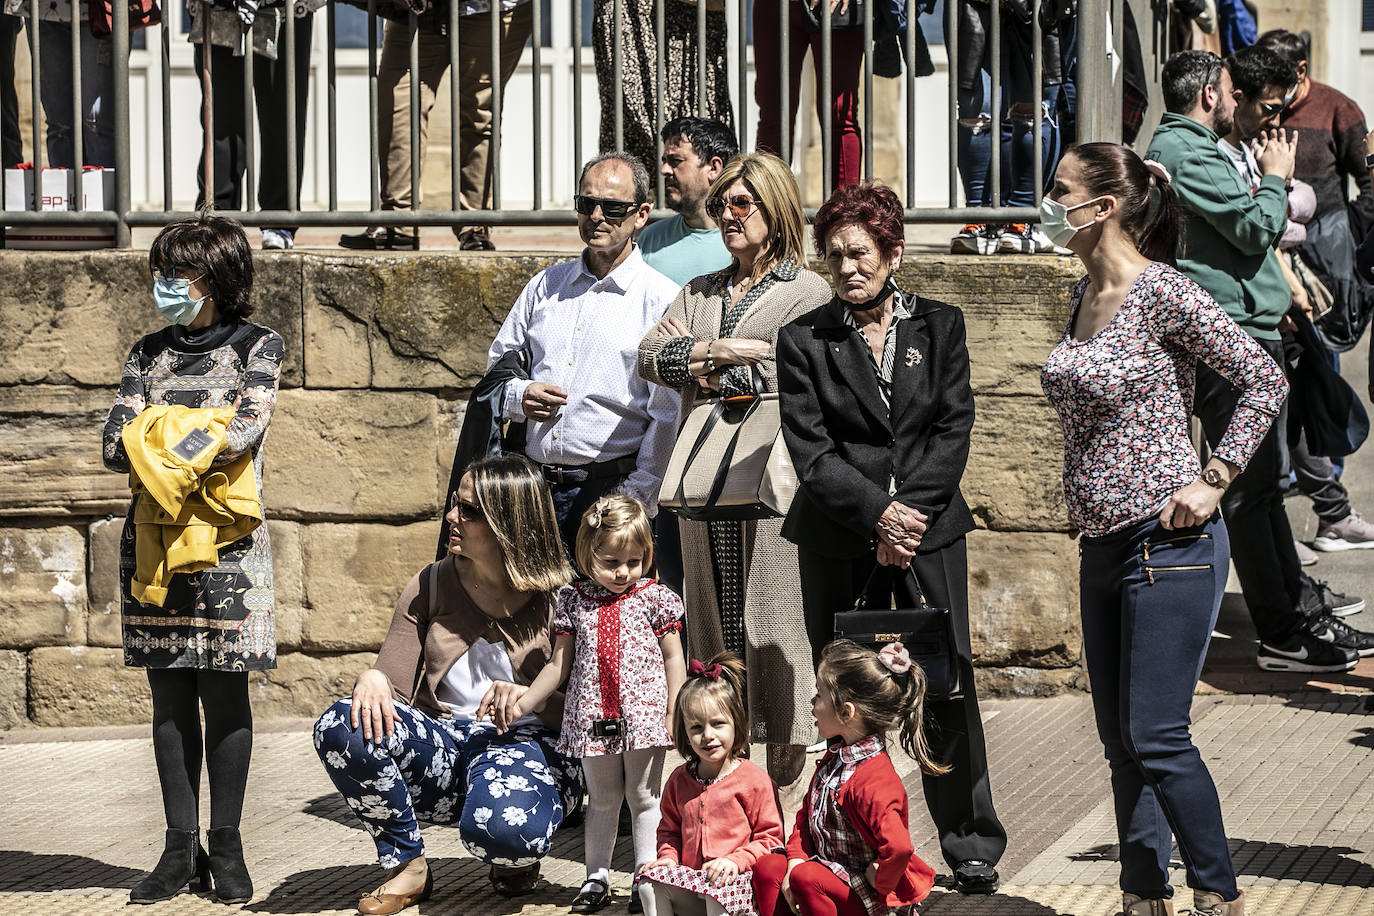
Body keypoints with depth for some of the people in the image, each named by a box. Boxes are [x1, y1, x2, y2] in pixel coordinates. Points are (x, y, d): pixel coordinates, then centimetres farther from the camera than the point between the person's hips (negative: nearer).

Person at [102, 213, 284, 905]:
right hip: (154, 536, 4)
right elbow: (115, 444, 3)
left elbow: (247, 426, -13)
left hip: (226, 542, -4)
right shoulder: (149, 353, 15)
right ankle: (180, 849, 10)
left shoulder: (258, 345, 4)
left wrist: (161, 444, -12)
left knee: (224, 691, -2)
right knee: (170, 695, 5)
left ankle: (226, 847, 7)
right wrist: (202, 430, -11)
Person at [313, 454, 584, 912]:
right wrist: (371, 679, -24)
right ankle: (406, 865, -5)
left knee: (500, 827, -39)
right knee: (340, 728, -26)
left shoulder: (560, 598, -2)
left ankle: (516, 857, 3)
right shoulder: (430, 586, 6)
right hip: (441, 746, 4)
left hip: (528, 744, -4)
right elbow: (393, 687, 0)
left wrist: (532, 698, -25)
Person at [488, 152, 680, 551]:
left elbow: (669, 414, -8)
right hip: (533, 487, 4)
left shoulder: (661, 300, -2)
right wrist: (519, 396, 0)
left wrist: (637, 499, -14)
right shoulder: (545, 286, 15)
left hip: (612, 488, -4)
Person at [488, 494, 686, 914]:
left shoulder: (655, 598, 0)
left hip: (643, 716, -2)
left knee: (644, 797, 5)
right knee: (602, 799, 12)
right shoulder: (574, 602, 4)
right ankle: (596, 877, 19)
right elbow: (558, 665, 10)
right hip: (593, 718, 2)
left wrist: (674, 715, -4)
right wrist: (521, 703, 6)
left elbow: (673, 660, 2)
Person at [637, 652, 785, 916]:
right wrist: (668, 856, 4)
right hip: (691, 879, 5)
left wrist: (735, 861, -18)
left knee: (718, 894, -36)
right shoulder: (679, 780, 11)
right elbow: (669, 829, 26)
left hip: (733, 880, -5)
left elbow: (770, 838, -4)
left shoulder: (753, 779, -6)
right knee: (649, 884, -18)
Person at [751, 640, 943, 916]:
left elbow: (898, 847, -44)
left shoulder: (873, 781, -30)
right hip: (830, 867, 9)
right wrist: (796, 861, -4)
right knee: (767, 867, -2)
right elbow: (806, 816, 12)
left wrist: (879, 881, -25)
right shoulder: (834, 757, 4)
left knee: (806, 878, -30)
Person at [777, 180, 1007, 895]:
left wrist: (909, 512, -10)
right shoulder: (804, 340, 4)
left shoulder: (940, 326, 8)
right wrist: (878, 513, -14)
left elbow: (954, 428, 2)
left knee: (946, 683, -2)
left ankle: (972, 846, 8)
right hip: (839, 540, 0)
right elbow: (809, 448, -4)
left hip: (929, 530, 0)